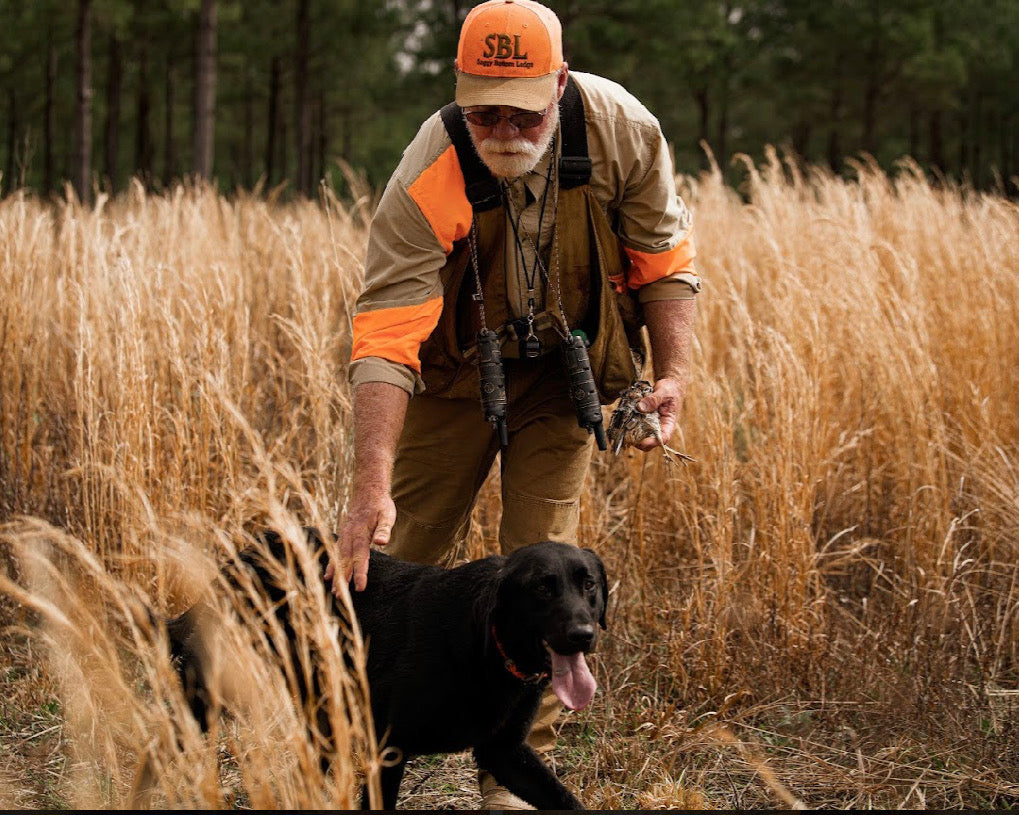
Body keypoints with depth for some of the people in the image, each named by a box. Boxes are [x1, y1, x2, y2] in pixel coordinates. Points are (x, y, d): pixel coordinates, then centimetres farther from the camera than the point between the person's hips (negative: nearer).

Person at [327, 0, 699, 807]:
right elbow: (385, 334, -37)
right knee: (401, 561, 2)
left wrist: (674, 369, -20)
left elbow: (663, 256, -8)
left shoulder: (621, 130, -25)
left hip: (563, 368, 1)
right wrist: (371, 484, -46)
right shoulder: (428, 179, -33)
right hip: (457, 368, -1)